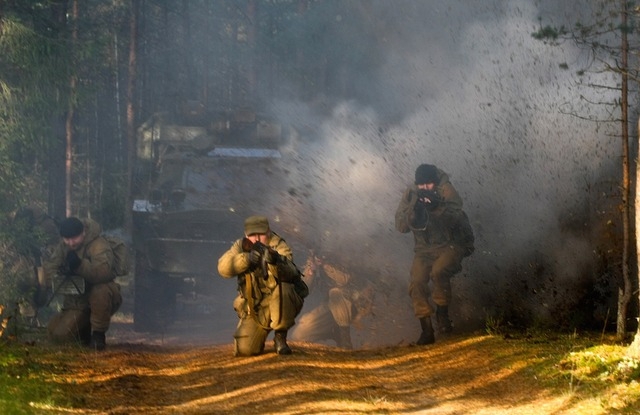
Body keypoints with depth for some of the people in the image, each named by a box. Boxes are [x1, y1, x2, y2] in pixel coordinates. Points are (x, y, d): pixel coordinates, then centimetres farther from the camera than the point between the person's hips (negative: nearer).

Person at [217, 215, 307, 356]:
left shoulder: (279, 247, -13)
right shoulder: (241, 246, -2)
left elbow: (288, 272, -33)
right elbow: (224, 268, -20)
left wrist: (276, 261, -56)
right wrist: (246, 258, -37)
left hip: (282, 304, -3)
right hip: (253, 308, 3)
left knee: (281, 288, -37)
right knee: (244, 349, -15)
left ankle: (280, 337, -16)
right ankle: (261, 333, 23)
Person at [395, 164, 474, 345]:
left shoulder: (446, 190, -11)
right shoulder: (410, 195, -2)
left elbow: (456, 218, -24)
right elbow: (401, 226, -9)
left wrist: (437, 206, -40)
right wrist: (414, 209, -26)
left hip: (451, 245, -4)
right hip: (424, 249, 4)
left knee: (438, 271, -33)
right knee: (417, 283, -18)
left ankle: (443, 314, -15)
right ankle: (426, 330, -12)